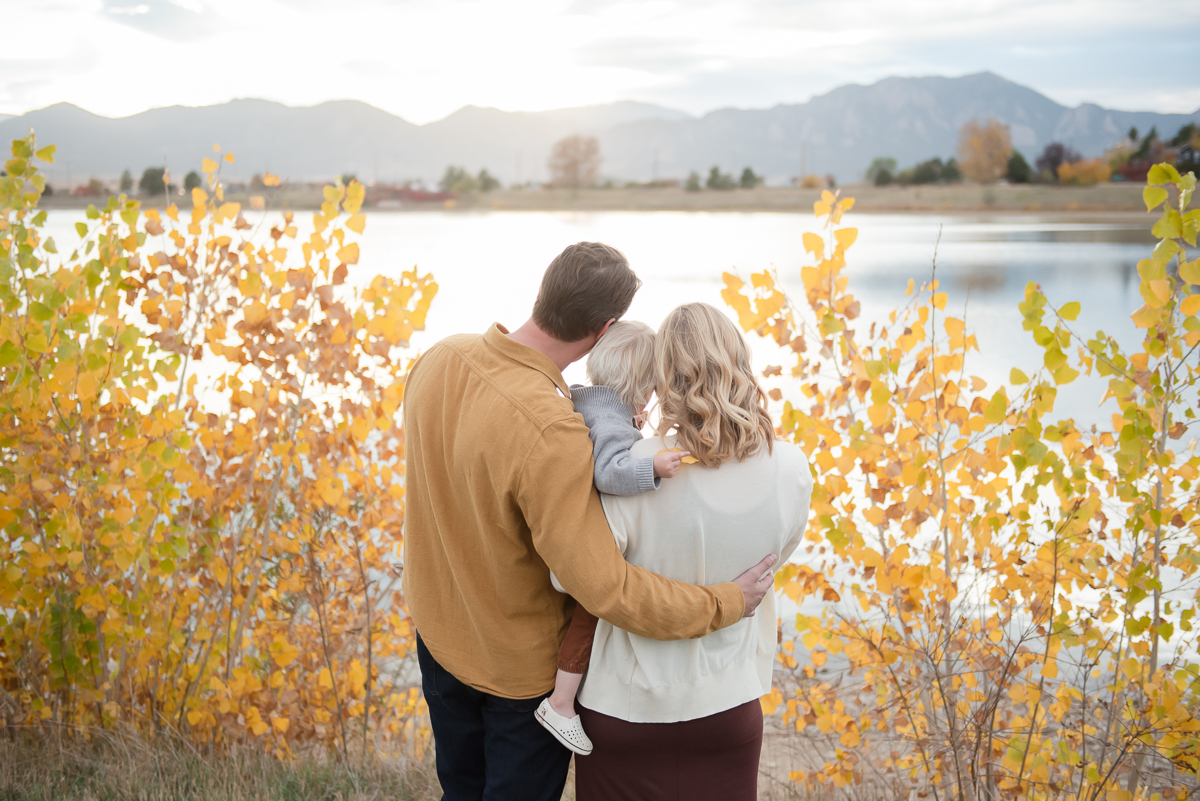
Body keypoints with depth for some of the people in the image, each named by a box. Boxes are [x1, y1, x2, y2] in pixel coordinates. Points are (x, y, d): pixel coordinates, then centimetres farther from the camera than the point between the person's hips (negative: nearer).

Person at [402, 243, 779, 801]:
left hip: (436, 629, 7)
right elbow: (605, 588, -35)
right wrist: (728, 604, -24)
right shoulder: (550, 432, -39)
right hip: (520, 661, -6)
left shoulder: (440, 358, -15)